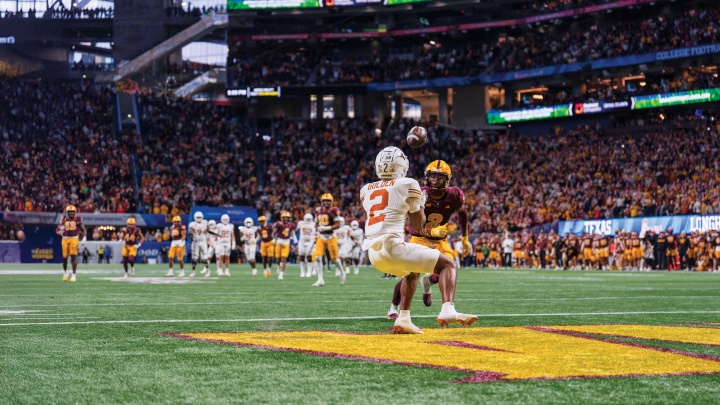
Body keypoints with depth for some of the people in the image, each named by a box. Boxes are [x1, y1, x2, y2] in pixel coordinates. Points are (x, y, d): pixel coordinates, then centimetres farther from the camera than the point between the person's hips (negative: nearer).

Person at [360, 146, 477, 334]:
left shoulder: (366, 190, 17)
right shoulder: (407, 185, 4)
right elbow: (418, 226, 9)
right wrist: (420, 203, 26)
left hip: (373, 253, 6)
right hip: (393, 246, -6)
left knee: (412, 272, 34)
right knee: (448, 265, 3)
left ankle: (403, 319, 24)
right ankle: (448, 311, -20)